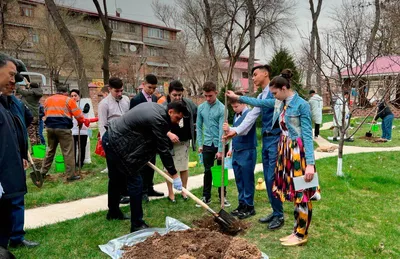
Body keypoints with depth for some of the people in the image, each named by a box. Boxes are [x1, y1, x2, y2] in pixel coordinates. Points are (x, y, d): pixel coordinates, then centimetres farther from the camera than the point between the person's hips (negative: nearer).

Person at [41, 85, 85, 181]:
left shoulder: (48, 100, 16)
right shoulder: (69, 100, 0)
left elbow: (46, 113, 15)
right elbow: (78, 114, -2)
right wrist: (81, 122, 15)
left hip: (50, 127, 6)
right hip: (63, 128, -6)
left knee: (50, 150, 20)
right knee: (68, 152, -1)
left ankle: (43, 172, 25)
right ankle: (71, 175, 0)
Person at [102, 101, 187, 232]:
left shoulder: (155, 107, 7)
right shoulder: (158, 119, -21)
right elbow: (163, 149, -19)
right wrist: (174, 175, -12)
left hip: (111, 138, 11)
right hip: (118, 143, -11)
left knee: (116, 179, 24)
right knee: (135, 182, -6)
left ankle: (113, 211, 43)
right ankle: (137, 224, 3)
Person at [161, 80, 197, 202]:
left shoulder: (188, 103, -4)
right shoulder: (163, 106, -16)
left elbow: (198, 114, 13)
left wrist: (192, 126, 5)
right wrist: (169, 134, -34)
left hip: (184, 141, 4)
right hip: (169, 142, -3)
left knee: (184, 167, 14)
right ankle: (170, 193, 22)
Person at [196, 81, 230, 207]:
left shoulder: (222, 108, -12)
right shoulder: (201, 108, 1)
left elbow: (222, 129, -15)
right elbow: (199, 127, 7)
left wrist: (220, 149, -16)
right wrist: (200, 144, 2)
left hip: (219, 144, -3)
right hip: (207, 144, 3)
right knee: (207, 171, 11)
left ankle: (222, 197, 21)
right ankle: (206, 197, 21)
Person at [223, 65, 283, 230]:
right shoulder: (261, 97, 18)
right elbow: (252, 116, 14)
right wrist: (236, 131, 4)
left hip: (276, 139, -9)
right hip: (266, 139, 9)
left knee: (272, 178, -6)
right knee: (268, 179, 13)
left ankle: (279, 216, 9)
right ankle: (275, 212, 25)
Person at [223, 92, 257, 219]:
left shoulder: (249, 114, -13)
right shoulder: (236, 116, 14)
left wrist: (229, 129, -40)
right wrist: (232, 148, 22)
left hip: (247, 152, -8)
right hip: (236, 152, 8)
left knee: (247, 180, 0)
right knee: (239, 180, 14)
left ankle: (249, 206, 11)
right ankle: (242, 204, 25)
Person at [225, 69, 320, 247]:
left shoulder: (301, 105, -14)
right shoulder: (279, 103, 7)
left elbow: (307, 135, -17)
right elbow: (259, 102, 22)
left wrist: (310, 163, -20)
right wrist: (237, 97, 28)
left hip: (299, 152, -8)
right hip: (286, 150, 8)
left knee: (301, 193, 2)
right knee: (293, 192, 13)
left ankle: (301, 235, 14)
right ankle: (297, 230, 24)